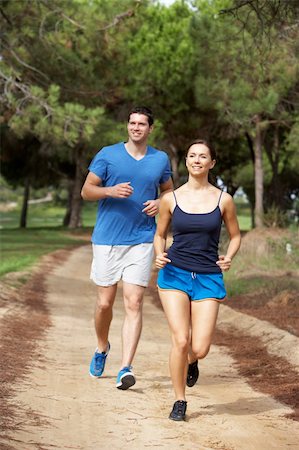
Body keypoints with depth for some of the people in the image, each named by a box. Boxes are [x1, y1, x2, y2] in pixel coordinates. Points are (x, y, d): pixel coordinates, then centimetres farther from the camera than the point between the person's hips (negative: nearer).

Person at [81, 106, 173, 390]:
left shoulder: (160, 159, 8)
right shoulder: (108, 155, 1)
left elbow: (168, 191, 22)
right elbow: (86, 190, 2)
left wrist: (160, 203, -1)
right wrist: (111, 190, -17)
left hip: (141, 241, 1)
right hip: (107, 239, 0)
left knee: (134, 303, -10)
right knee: (105, 302, 5)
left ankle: (126, 368, -12)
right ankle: (102, 348, 35)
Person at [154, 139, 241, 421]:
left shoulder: (223, 200, 1)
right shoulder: (171, 199, 2)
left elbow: (235, 236, 13)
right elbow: (160, 234, 14)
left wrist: (228, 258, -6)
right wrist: (159, 255, -6)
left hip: (209, 278, 0)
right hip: (175, 274, 0)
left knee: (199, 349, -7)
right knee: (180, 340, -13)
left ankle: (191, 362, 33)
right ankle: (179, 402, 6)